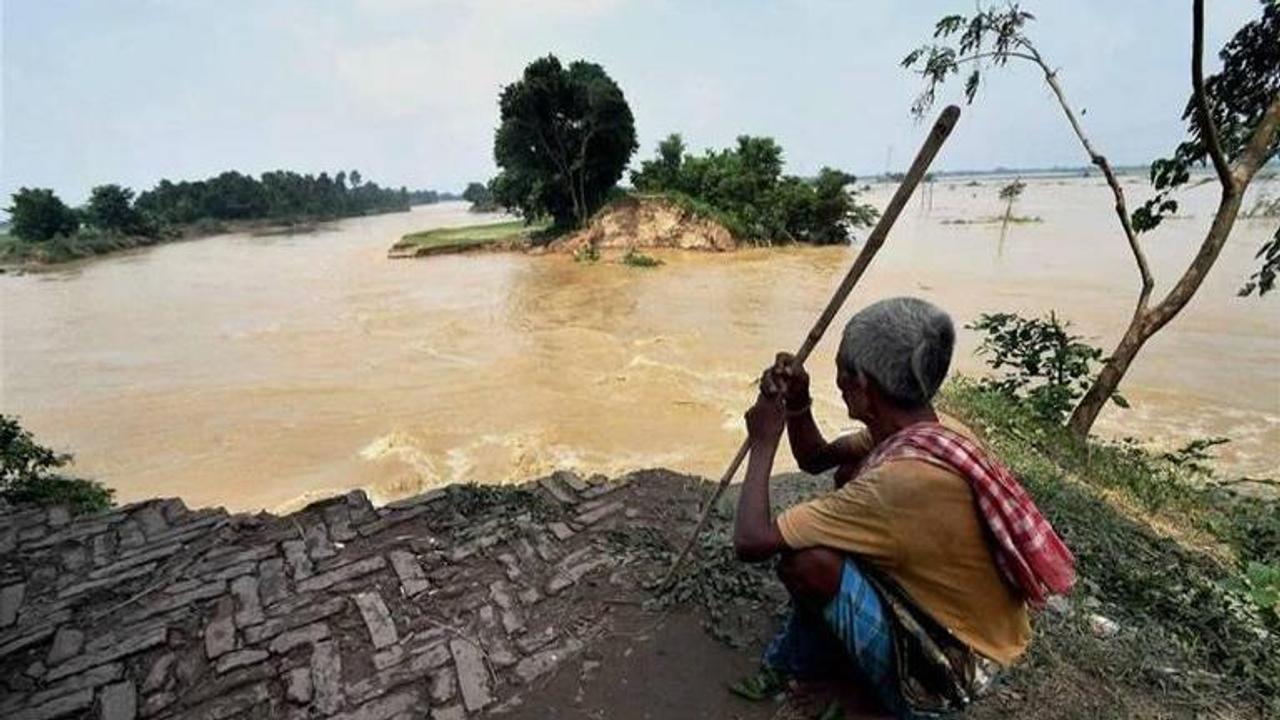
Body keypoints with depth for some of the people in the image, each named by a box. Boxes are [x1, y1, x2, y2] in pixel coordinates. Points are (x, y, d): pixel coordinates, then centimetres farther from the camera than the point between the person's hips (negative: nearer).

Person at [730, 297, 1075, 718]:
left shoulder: (902, 478, -36)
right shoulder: (931, 430, -9)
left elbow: (751, 542, -32)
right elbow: (815, 459, 6)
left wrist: (764, 442, -20)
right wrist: (797, 404, -12)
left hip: (941, 673, -8)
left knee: (807, 559, -27)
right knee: (850, 474, 8)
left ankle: (801, 661, 8)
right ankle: (830, 639, 14)